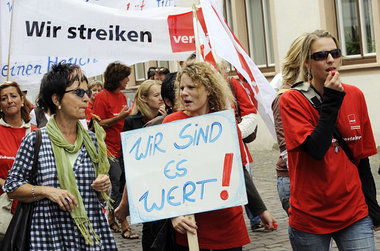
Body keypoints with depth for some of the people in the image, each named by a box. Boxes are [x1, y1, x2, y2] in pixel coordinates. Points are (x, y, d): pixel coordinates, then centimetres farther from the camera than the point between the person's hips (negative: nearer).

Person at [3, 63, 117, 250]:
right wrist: (46, 191, -16)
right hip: (51, 235, -3)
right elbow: (12, 187, -2)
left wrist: (104, 186, -5)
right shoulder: (35, 141, -4)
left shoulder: (92, 140, 6)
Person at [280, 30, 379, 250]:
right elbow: (316, 150, -19)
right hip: (310, 218, -3)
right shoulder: (292, 100, -8)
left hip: (354, 214, 3)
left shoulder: (355, 96, 4)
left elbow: (362, 157, 11)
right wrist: (331, 100, -17)